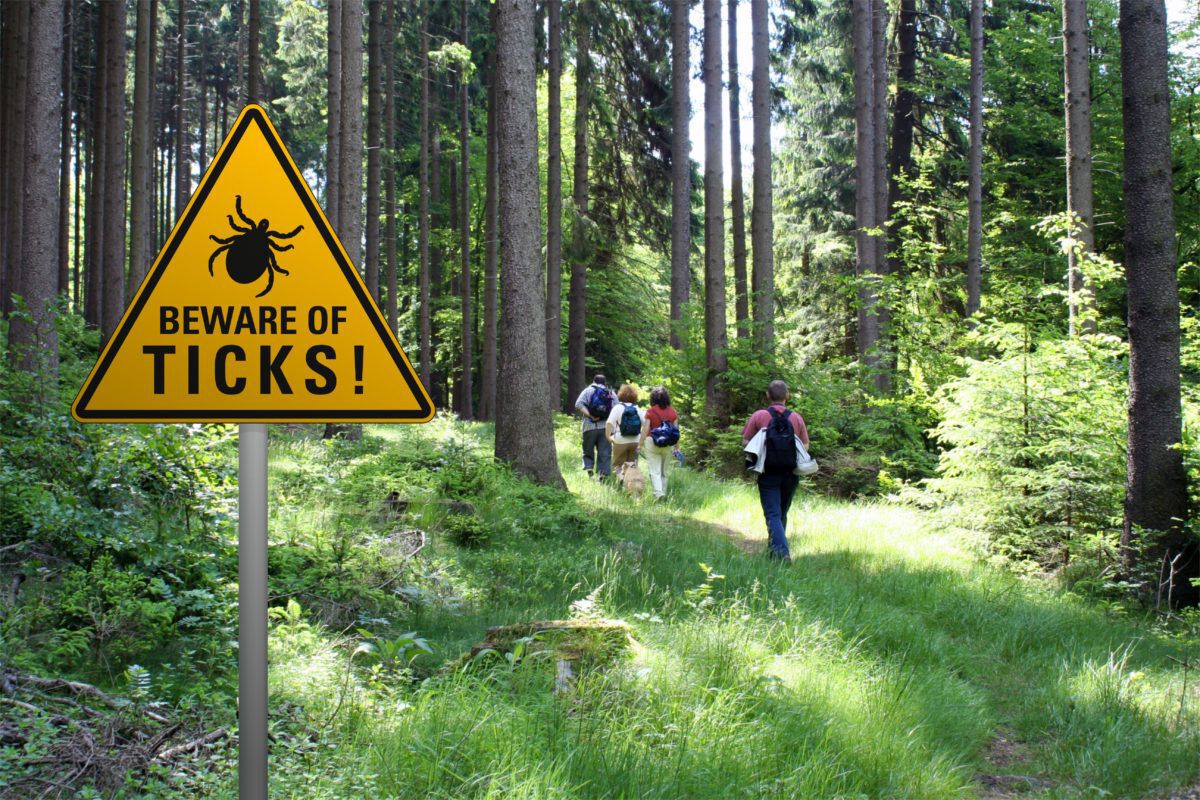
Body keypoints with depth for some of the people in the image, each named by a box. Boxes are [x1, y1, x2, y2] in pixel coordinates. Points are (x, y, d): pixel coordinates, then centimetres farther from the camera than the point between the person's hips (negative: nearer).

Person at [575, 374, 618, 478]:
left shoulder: (588, 391, 6)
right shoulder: (612, 394, 13)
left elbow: (579, 405, -9)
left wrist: (590, 416, -11)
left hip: (590, 427, -1)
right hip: (606, 427, 1)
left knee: (588, 451, 9)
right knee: (605, 453, 3)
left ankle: (589, 468, -11)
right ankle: (603, 474, -4)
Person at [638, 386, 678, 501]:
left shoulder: (650, 412, -7)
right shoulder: (672, 412, 2)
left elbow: (645, 430, -8)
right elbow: (676, 430, 5)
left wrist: (640, 444, 0)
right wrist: (676, 446, 14)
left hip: (652, 443, -3)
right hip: (668, 444, 3)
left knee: (654, 471, -3)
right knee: (664, 472, 15)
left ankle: (658, 492, -19)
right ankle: (663, 492, 21)